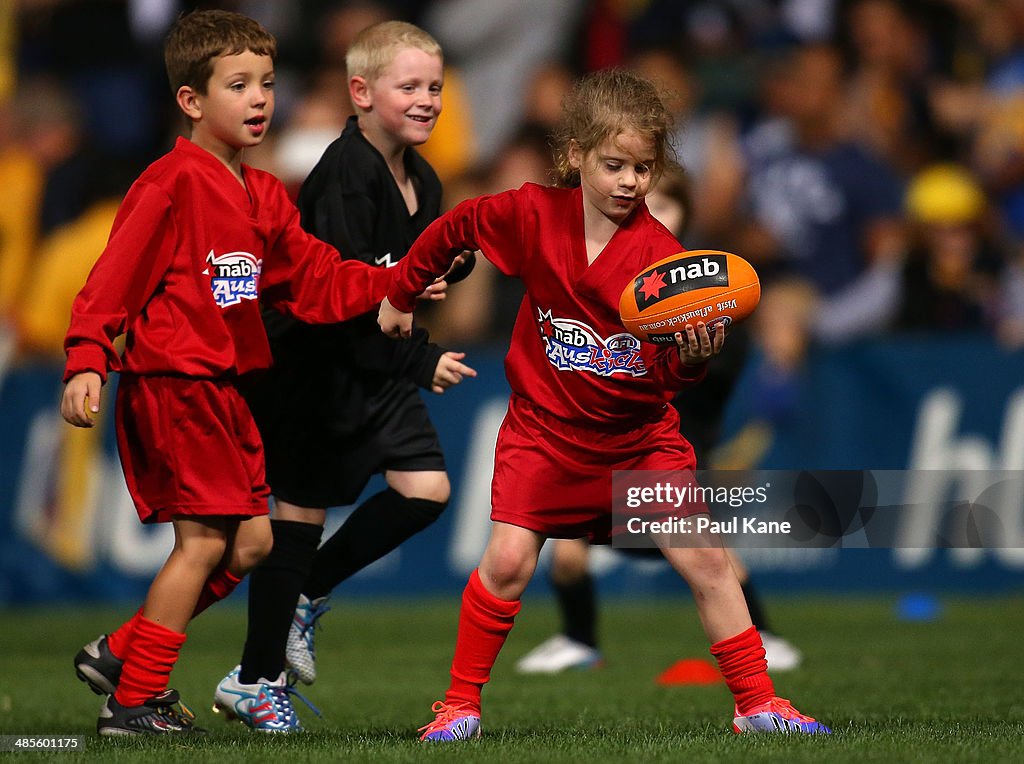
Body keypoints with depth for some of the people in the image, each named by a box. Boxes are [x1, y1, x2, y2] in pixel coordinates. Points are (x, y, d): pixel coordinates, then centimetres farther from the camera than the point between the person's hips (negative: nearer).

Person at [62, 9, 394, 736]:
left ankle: (122, 652, 19)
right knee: (204, 539, -8)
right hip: (171, 381, -9)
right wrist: (87, 361, -24)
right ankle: (135, 702, 0)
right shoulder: (173, 183, -13)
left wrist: (393, 286, 3)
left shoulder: (264, 195, 13)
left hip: (223, 386, 9)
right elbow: (117, 273, -16)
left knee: (251, 541, 9)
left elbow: (314, 280, 15)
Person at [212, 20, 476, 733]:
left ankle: (306, 597, 17)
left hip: (380, 366, 8)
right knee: (301, 507, -2)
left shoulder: (422, 181, 7)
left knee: (426, 489, -3)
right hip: (315, 362, -8)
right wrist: (419, 361, -23)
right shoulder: (345, 177, -20)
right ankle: (256, 682, 10)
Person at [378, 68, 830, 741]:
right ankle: (461, 703, 7)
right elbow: (453, 230, 8)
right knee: (508, 561, -10)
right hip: (547, 428, 0)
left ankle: (758, 704, 3)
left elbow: (673, 372, -17)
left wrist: (693, 356, -39)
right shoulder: (534, 216, -10)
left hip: (640, 434, 0)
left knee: (706, 560, -6)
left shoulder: (660, 252, -14)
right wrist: (401, 295, 18)